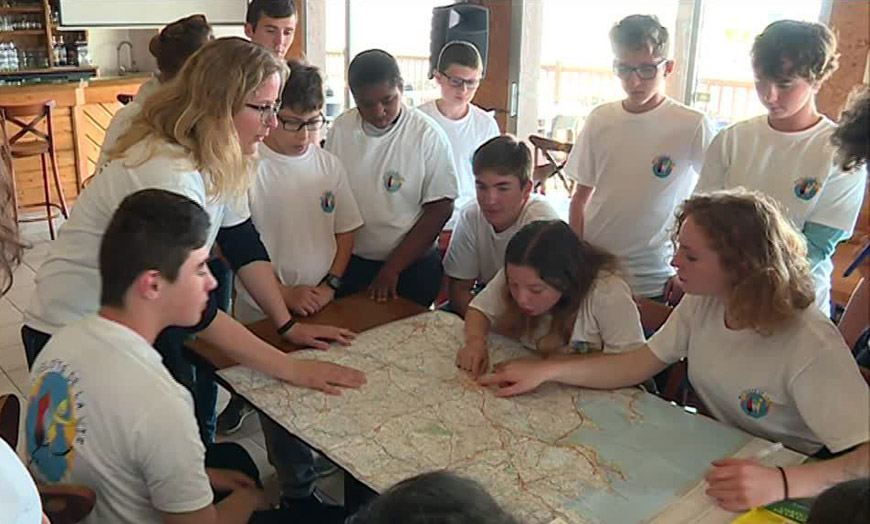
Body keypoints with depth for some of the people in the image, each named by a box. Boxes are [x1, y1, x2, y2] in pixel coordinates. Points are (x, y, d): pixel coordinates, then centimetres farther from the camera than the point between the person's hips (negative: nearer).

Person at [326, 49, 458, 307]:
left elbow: (440, 209, -11)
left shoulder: (428, 135, -12)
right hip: (349, 261, 3)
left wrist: (392, 269, -13)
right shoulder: (340, 129, -2)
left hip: (412, 265, -2)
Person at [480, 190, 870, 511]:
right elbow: (638, 364, -4)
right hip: (710, 458, 5)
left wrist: (782, 483, -47)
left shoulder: (809, 346, -27)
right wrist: (545, 371, -12)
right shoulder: (702, 303, -9)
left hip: (789, 485, -5)